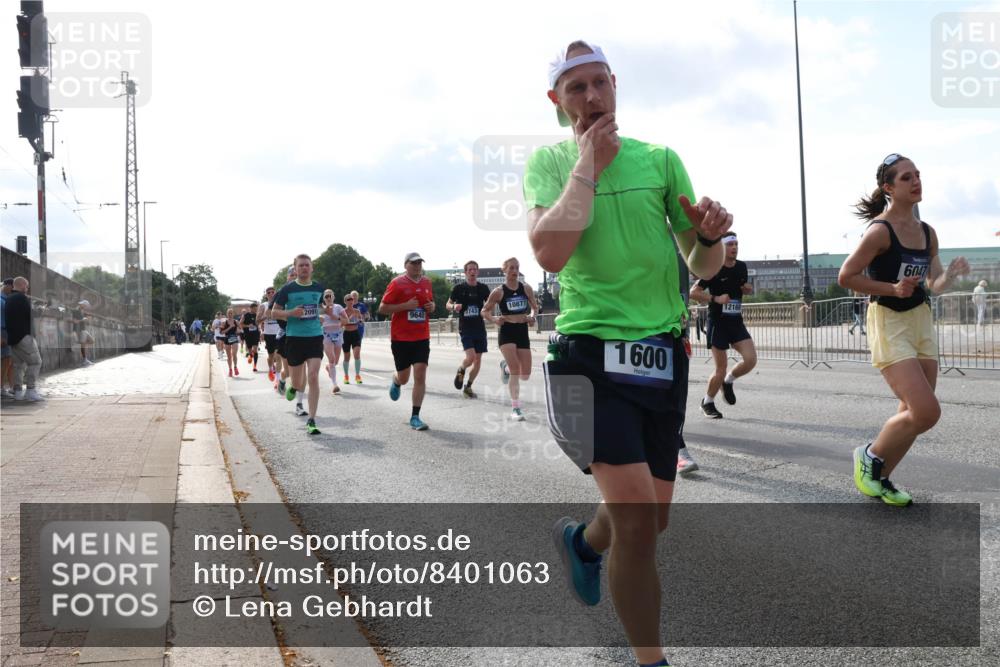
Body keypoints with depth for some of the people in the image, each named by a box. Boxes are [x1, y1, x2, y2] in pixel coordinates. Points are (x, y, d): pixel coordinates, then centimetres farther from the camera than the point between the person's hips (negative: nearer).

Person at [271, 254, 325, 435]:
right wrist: (291, 313, -15)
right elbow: (275, 311, 1)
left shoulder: (318, 288, 5)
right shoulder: (288, 289, -4)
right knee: (297, 381, 8)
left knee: (313, 377, -13)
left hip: (315, 337, 1)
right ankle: (293, 386, 49)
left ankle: (311, 421, -8)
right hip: (294, 338, -1)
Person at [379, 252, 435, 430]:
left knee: (420, 375, -8)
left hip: (422, 337, 3)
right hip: (400, 337, -3)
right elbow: (382, 308, -8)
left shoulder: (426, 283, 9)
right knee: (404, 378, 6)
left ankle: (415, 417, -2)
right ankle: (395, 381, 46)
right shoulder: (397, 283, -7)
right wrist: (406, 305, -18)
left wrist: (431, 306, 1)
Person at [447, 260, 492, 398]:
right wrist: (454, 307, -18)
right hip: (465, 328, -4)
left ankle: (468, 387, 22)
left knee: (478, 360, 5)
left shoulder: (483, 288, 4)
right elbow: (448, 304, 5)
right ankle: (460, 371, 14)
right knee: (470, 356, -19)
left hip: (480, 328, 4)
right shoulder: (459, 288, -3)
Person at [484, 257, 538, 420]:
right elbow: (485, 311, 2)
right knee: (515, 371, -15)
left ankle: (505, 367, 38)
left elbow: (535, 307, 15)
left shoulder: (526, 289, 3)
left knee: (525, 375, 5)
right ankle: (515, 408, -4)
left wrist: (532, 316, -6)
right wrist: (494, 319, -17)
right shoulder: (498, 292, -5)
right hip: (507, 333, -4)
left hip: (523, 333, 4)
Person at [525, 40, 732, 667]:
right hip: (591, 351, -4)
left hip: (664, 352, 4)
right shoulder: (549, 162, 0)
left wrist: (708, 235, -14)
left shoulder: (660, 159, 6)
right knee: (638, 517, -14)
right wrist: (588, 165, -13)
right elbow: (550, 253, -18)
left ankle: (582, 540, 49)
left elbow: (706, 269, 8)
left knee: (652, 515, 14)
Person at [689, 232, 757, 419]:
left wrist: (748, 288, 2)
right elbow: (693, 292, -10)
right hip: (717, 323, -5)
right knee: (721, 369, -5)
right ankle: (707, 402, 19)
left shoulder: (741, 267, 8)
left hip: (736, 322, 5)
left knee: (751, 359, -12)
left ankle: (728, 382, 17)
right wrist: (716, 299, -21)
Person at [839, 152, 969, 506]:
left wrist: (952, 273, -8)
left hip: (922, 321, 8)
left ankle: (880, 477, 26)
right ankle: (869, 456, 8)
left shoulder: (928, 233, 6)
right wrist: (894, 288, -19)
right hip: (889, 323, -8)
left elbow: (934, 285, 13)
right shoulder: (880, 230, -15)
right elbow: (846, 277, -14)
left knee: (915, 413, 9)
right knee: (926, 412, -15)